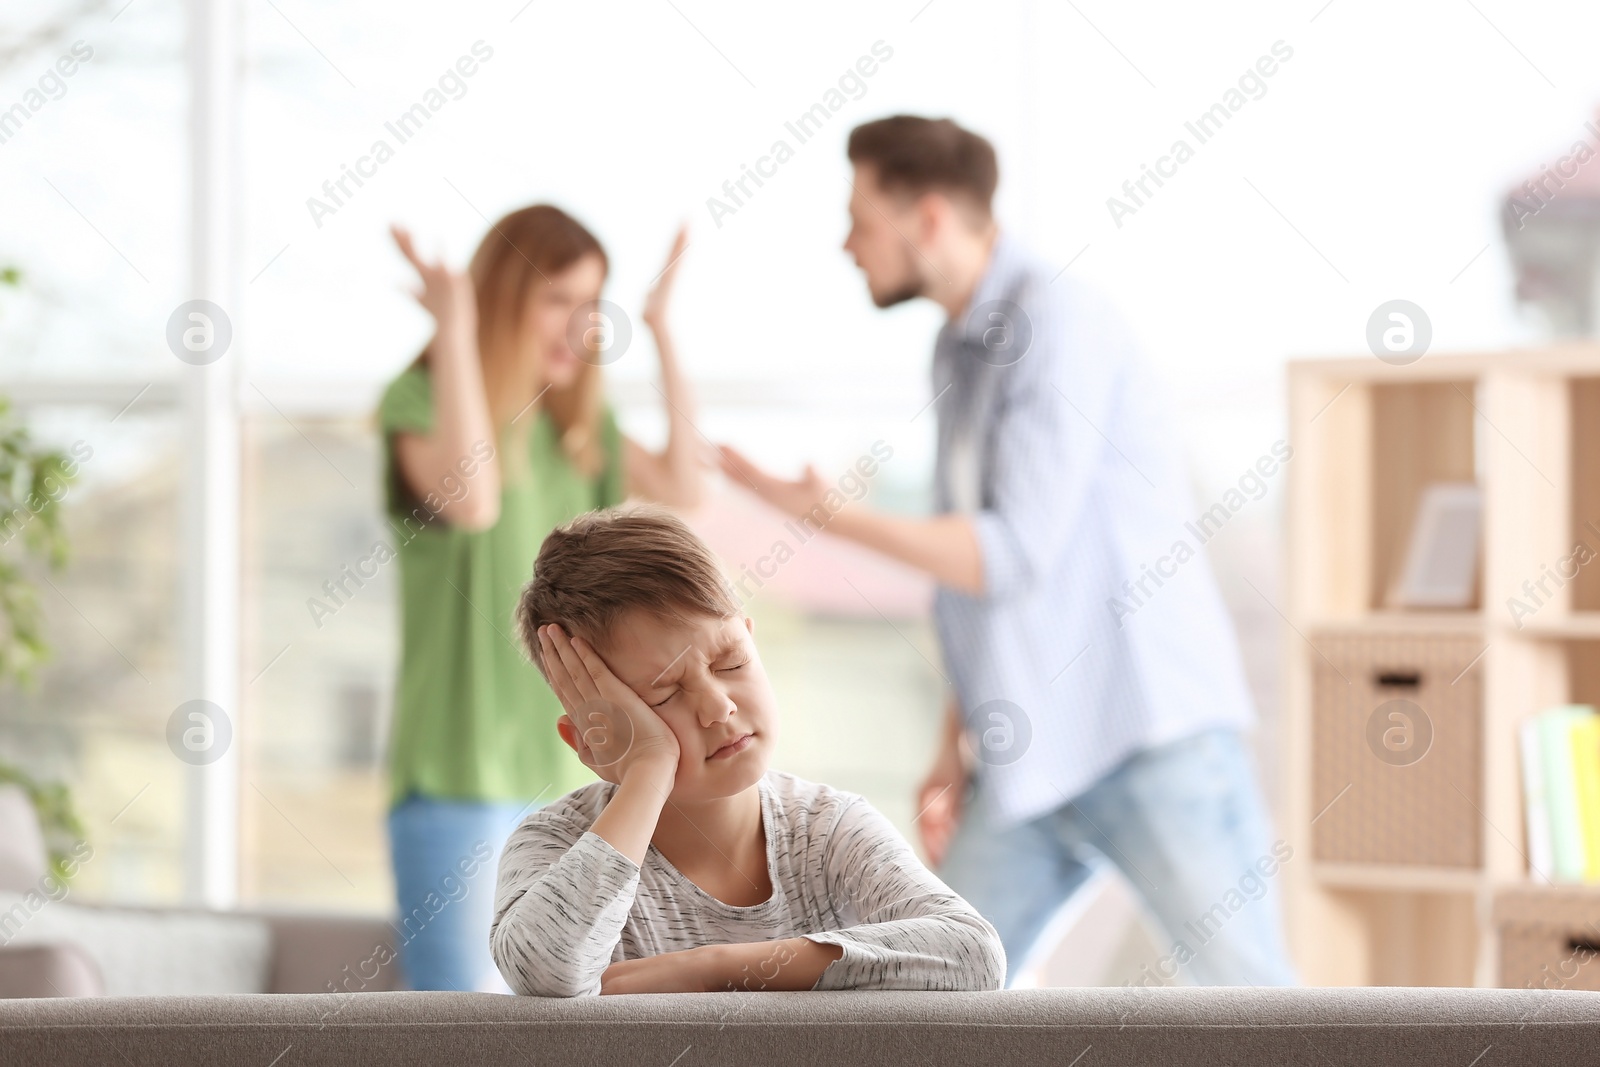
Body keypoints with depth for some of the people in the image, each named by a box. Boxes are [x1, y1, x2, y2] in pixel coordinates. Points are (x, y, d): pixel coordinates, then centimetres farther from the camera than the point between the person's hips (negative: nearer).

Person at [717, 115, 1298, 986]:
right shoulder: (961, 349, 15)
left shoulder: (1057, 322, -13)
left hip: (1158, 736, -9)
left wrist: (828, 513, -15)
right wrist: (953, 750, 14)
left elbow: (1016, 555, -19)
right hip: (1035, 760, 9)